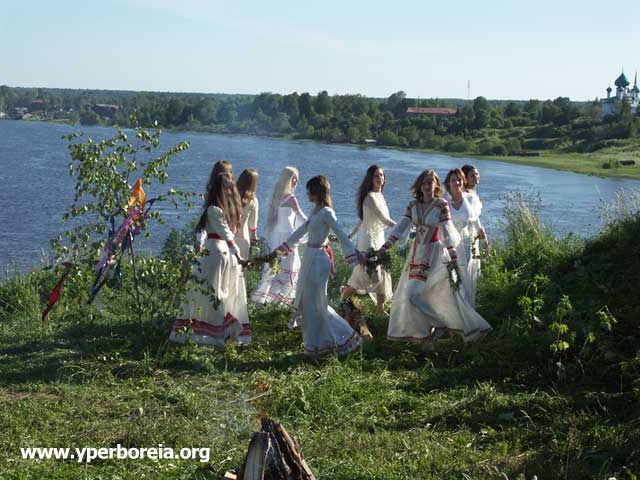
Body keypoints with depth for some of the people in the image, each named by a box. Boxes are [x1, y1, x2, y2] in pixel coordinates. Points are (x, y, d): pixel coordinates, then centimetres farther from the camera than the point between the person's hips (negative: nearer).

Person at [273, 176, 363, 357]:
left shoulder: (326, 212, -15)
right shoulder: (315, 211, 11)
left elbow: (341, 234, -19)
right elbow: (302, 230, 22)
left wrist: (354, 254, -24)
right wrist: (284, 246, 29)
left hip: (318, 258, -9)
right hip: (310, 257, 9)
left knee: (316, 302, -5)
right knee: (306, 300, 15)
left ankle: (346, 337, 3)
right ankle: (316, 343, 24)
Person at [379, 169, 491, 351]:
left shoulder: (441, 205, -9)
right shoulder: (413, 205, 4)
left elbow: (447, 231, -13)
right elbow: (400, 227, 1)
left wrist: (453, 257, -18)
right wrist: (384, 247, -7)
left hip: (435, 254, -6)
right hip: (417, 253, 6)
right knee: (409, 294, 7)